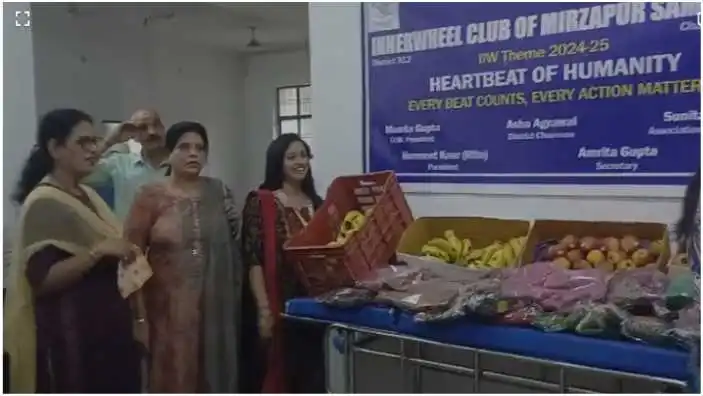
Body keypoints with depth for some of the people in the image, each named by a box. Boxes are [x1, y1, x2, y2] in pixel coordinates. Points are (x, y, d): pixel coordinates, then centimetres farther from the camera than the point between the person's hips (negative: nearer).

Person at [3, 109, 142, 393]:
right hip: (70, 332, -8)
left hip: (109, 324, 8)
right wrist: (97, 251, -27)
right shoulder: (43, 204, -13)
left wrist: (125, 252, 5)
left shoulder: (88, 195, 11)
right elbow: (42, 279, -22)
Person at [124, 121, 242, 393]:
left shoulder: (220, 193, 7)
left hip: (215, 304, 3)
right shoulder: (151, 196, -4)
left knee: (214, 372, 10)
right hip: (169, 305, -3)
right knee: (172, 375, 3)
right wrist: (136, 309, -8)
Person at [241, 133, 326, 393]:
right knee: (280, 374, 4)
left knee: (315, 376, 11)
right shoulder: (261, 202, -5)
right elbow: (254, 260, -11)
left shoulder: (317, 203, 12)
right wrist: (264, 309, -17)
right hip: (281, 304, -5)